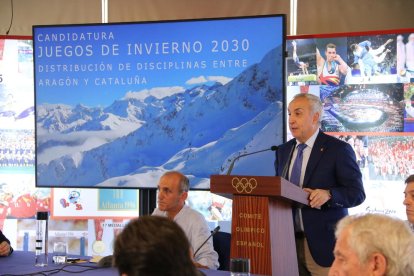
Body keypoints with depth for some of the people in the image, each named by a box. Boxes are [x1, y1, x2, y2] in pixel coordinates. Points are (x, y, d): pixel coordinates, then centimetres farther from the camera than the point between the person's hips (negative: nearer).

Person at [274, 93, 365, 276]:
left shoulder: (338, 149, -5)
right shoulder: (283, 151, 12)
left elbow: (357, 193, -8)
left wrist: (329, 195, -25)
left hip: (323, 242, -5)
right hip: (288, 241, 5)